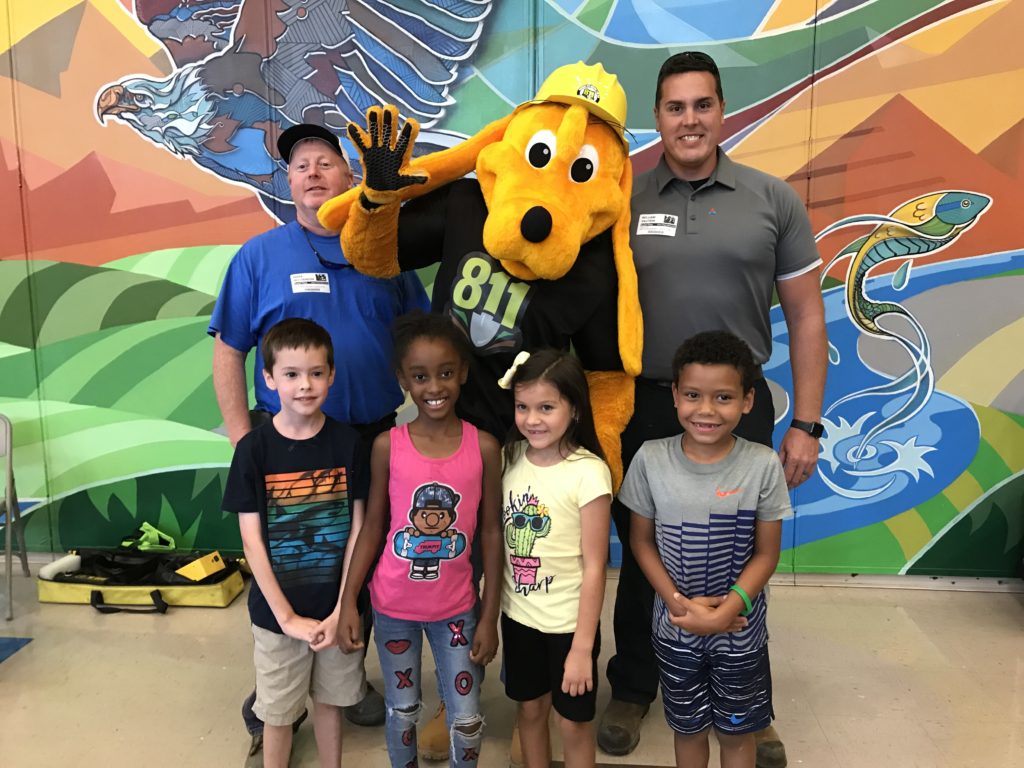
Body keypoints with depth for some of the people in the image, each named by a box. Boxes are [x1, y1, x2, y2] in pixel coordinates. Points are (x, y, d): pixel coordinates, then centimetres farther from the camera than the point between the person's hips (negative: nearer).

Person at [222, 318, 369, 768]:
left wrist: (340, 610, -9)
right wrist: (287, 616, -11)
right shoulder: (254, 449, -11)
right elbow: (252, 541, -10)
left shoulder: (347, 443, -7)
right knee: (278, 712, 14)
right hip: (277, 609, -1)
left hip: (335, 607, 1)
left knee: (328, 699, 18)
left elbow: (357, 529, -5)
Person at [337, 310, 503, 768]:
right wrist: (348, 602, -7)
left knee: (467, 719, 9)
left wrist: (489, 616, -3)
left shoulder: (484, 447, -11)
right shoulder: (387, 446, -11)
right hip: (393, 605, 0)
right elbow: (372, 528, -2)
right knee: (402, 710, 18)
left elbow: (491, 533, -5)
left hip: (456, 607, 0)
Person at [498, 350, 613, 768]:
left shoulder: (588, 472, -20)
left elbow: (594, 567, -17)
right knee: (530, 710, 21)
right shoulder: (510, 457, -5)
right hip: (517, 615, 5)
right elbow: (499, 538, 3)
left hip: (569, 622, -4)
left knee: (573, 723, 12)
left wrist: (582, 647, -15)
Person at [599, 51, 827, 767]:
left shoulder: (773, 199, -1)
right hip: (643, 410, 1)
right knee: (641, 555, 15)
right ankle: (632, 690, 37)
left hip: (740, 410, 0)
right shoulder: (622, 202, 0)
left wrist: (805, 425, -4)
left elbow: (806, 317, 1)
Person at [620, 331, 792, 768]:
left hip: (739, 630, 0)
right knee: (688, 728, 20)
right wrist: (679, 602, -15)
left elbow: (766, 553, -9)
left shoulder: (762, 465, -16)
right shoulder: (651, 459, -14)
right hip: (675, 627, 1)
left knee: (735, 730, 19)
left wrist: (725, 611, -18)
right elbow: (641, 540, -5)